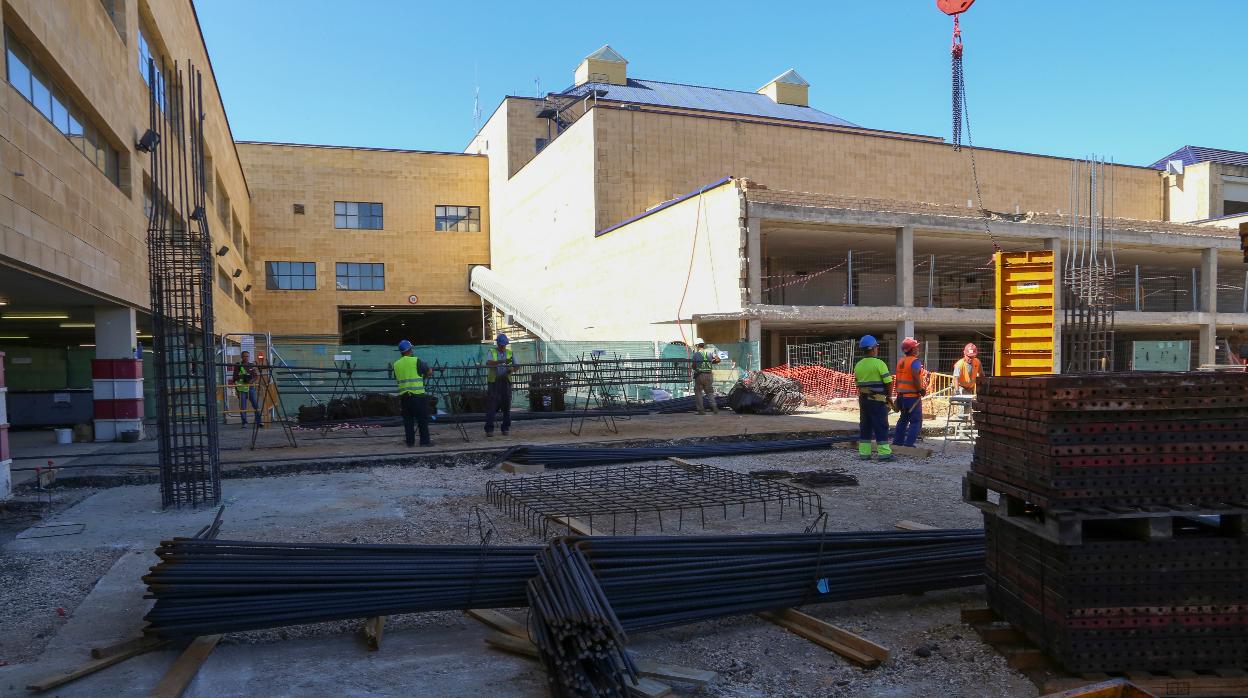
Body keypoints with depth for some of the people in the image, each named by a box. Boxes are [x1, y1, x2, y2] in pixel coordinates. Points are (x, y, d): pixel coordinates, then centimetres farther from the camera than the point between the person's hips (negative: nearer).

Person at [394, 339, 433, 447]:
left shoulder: (396, 364, 9)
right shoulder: (416, 361, -6)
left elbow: (397, 378, 19)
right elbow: (430, 371, 1)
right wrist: (425, 375, 22)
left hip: (403, 395, 5)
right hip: (417, 395, -5)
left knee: (408, 419, 10)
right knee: (423, 419, 1)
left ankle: (410, 441, 11)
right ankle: (425, 441, 2)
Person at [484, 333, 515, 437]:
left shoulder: (510, 352, 12)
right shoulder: (492, 351, 3)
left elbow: (516, 366, 13)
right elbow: (488, 363, -16)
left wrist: (511, 369, -10)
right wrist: (502, 361, -28)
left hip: (506, 381, 3)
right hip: (494, 381, -3)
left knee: (506, 405, 6)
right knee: (491, 405, -6)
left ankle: (506, 428, 15)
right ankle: (489, 429, -4)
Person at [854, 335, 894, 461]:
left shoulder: (858, 365, 9)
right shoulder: (879, 363, -11)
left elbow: (857, 383, 11)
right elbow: (888, 382, -12)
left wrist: (863, 394, 15)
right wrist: (888, 396, 1)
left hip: (863, 398, 6)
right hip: (877, 399, -6)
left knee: (865, 426, 10)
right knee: (881, 426, -2)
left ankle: (864, 452, 11)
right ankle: (884, 452, -3)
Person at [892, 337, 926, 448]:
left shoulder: (900, 361, 11)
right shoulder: (915, 361, -13)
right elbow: (915, 377, -25)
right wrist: (921, 390, -14)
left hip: (901, 395, 8)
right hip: (912, 396, -8)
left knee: (903, 419, 20)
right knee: (916, 421, -2)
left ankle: (897, 442, 22)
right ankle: (909, 444, -9)